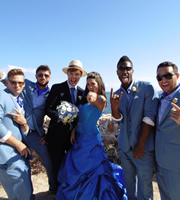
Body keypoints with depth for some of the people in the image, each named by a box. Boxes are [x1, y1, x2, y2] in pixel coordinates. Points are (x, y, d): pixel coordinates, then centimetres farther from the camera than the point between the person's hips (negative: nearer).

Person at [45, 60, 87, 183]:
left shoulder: (82, 92, 8)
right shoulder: (57, 88, -5)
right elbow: (48, 108, -11)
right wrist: (59, 116, -28)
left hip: (74, 133, 4)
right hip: (58, 134, -3)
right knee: (58, 164, 12)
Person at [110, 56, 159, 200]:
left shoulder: (146, 88, -9)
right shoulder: (116, 94, 5)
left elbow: (150, 116, -13)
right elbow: (119, 119, -2)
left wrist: (141, 144, -14)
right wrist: (114, 108, -24)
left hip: (144, 147, -4)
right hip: (125, 146, 5)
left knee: (144, 188, 6)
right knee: (129, 183, 20)